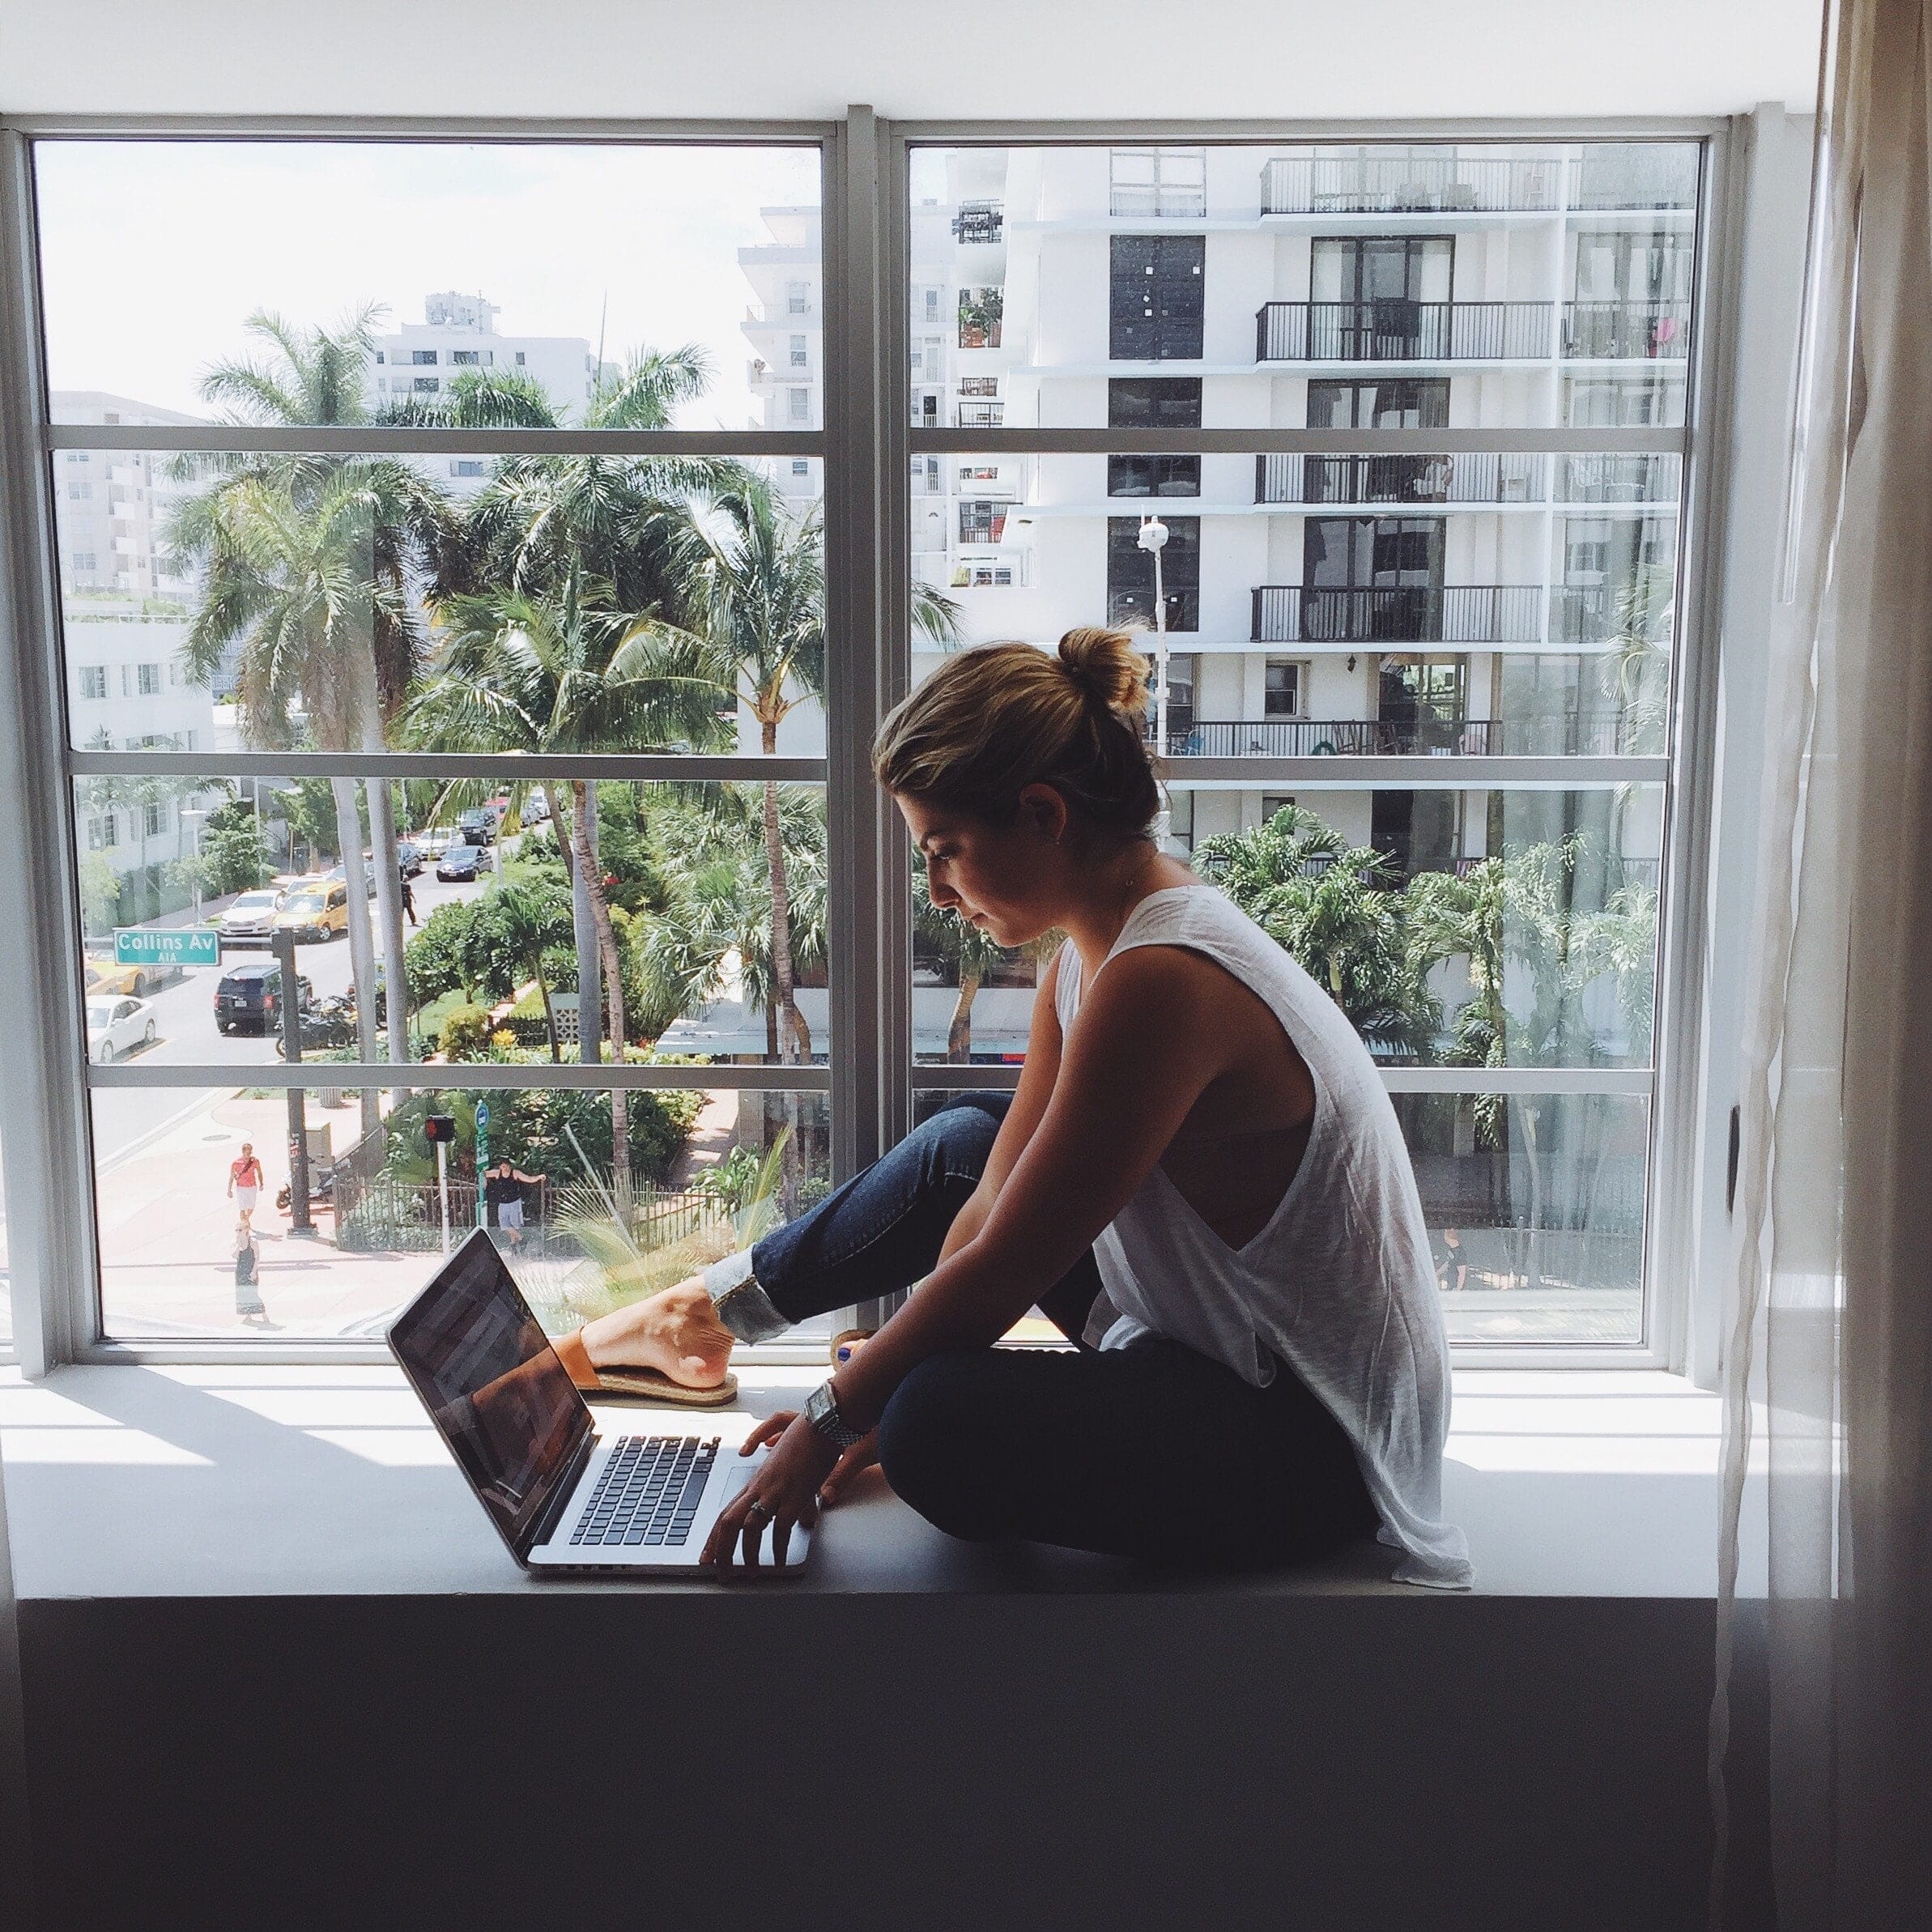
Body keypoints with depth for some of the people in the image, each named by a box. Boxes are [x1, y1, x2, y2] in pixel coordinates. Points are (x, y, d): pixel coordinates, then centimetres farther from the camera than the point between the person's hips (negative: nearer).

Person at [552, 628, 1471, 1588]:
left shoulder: (1160, 980, -30)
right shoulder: (1095, 948, 1)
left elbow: (1002, 1270, -24)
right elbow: (997, 1201, 3)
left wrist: (835, 1418, -12)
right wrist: (872, 1394, 0)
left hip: (1318, 1438, -9)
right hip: (1230, 1342, 9)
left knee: (942, 1431, -31)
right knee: (964, 1147, 17)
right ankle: (716, 1308, 32)